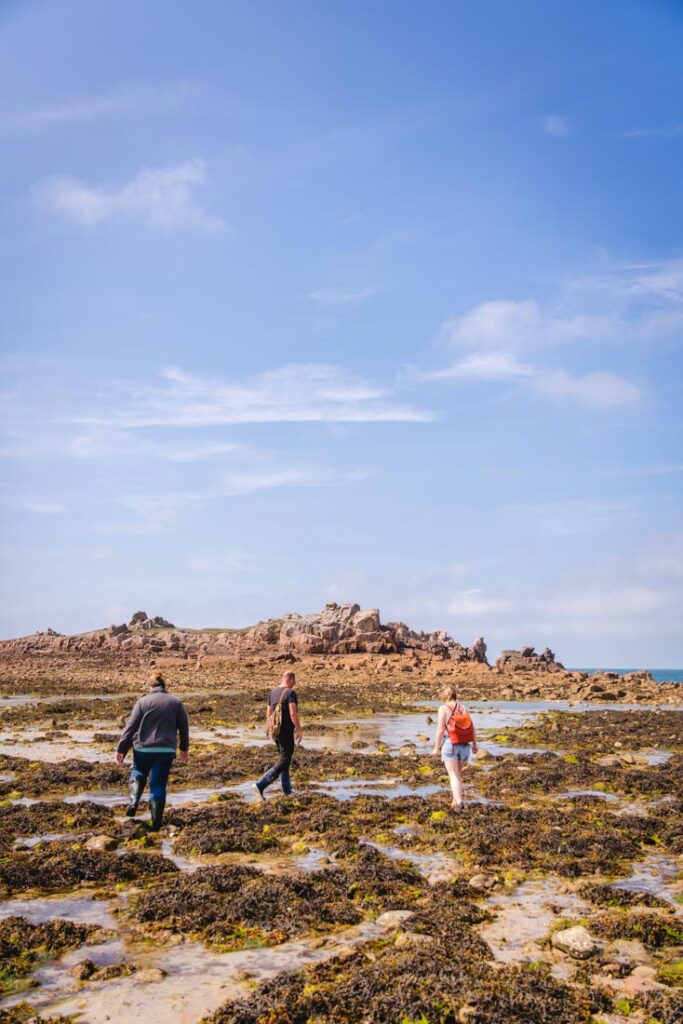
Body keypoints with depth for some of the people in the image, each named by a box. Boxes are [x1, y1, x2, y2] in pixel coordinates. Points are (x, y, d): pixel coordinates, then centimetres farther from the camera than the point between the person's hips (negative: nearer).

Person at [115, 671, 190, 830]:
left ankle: (133, 803, -1)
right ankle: (156, 823, 4)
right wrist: (184, 748, 24)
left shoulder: (143, 701, -1)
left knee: (138, 774, 23)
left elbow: (130, 726, -4)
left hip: (143, 748, -1)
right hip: (166, 750, 1)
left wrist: (121, 750, 1)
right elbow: (184, 727, 11)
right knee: (158, 785, 7)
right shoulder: (176, 703, 6)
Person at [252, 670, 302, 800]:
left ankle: (287, 791, 22)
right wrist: (299, 730, -15)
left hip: (274, 730, 8)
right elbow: (293, 713, -23)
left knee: (284, 759, 19)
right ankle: (260, 785, -13)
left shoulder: (273, 692, 9)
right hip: (286, 731, -8)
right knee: (284, 762, -2)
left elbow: (268, 713, 13)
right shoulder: (291, 693, -14)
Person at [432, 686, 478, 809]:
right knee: (458, 773, 21)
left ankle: (458, 801, -19)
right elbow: (472, 728, 3)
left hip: (450, 744, -4)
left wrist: (436, 748, -6)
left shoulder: (443, 708, -5)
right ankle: (456, 800, 26)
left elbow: (440, 729, -11)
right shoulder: (463, 708, 7)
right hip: (464, 745, 4)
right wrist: (474, 744, 11)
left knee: (453, 775, -3)